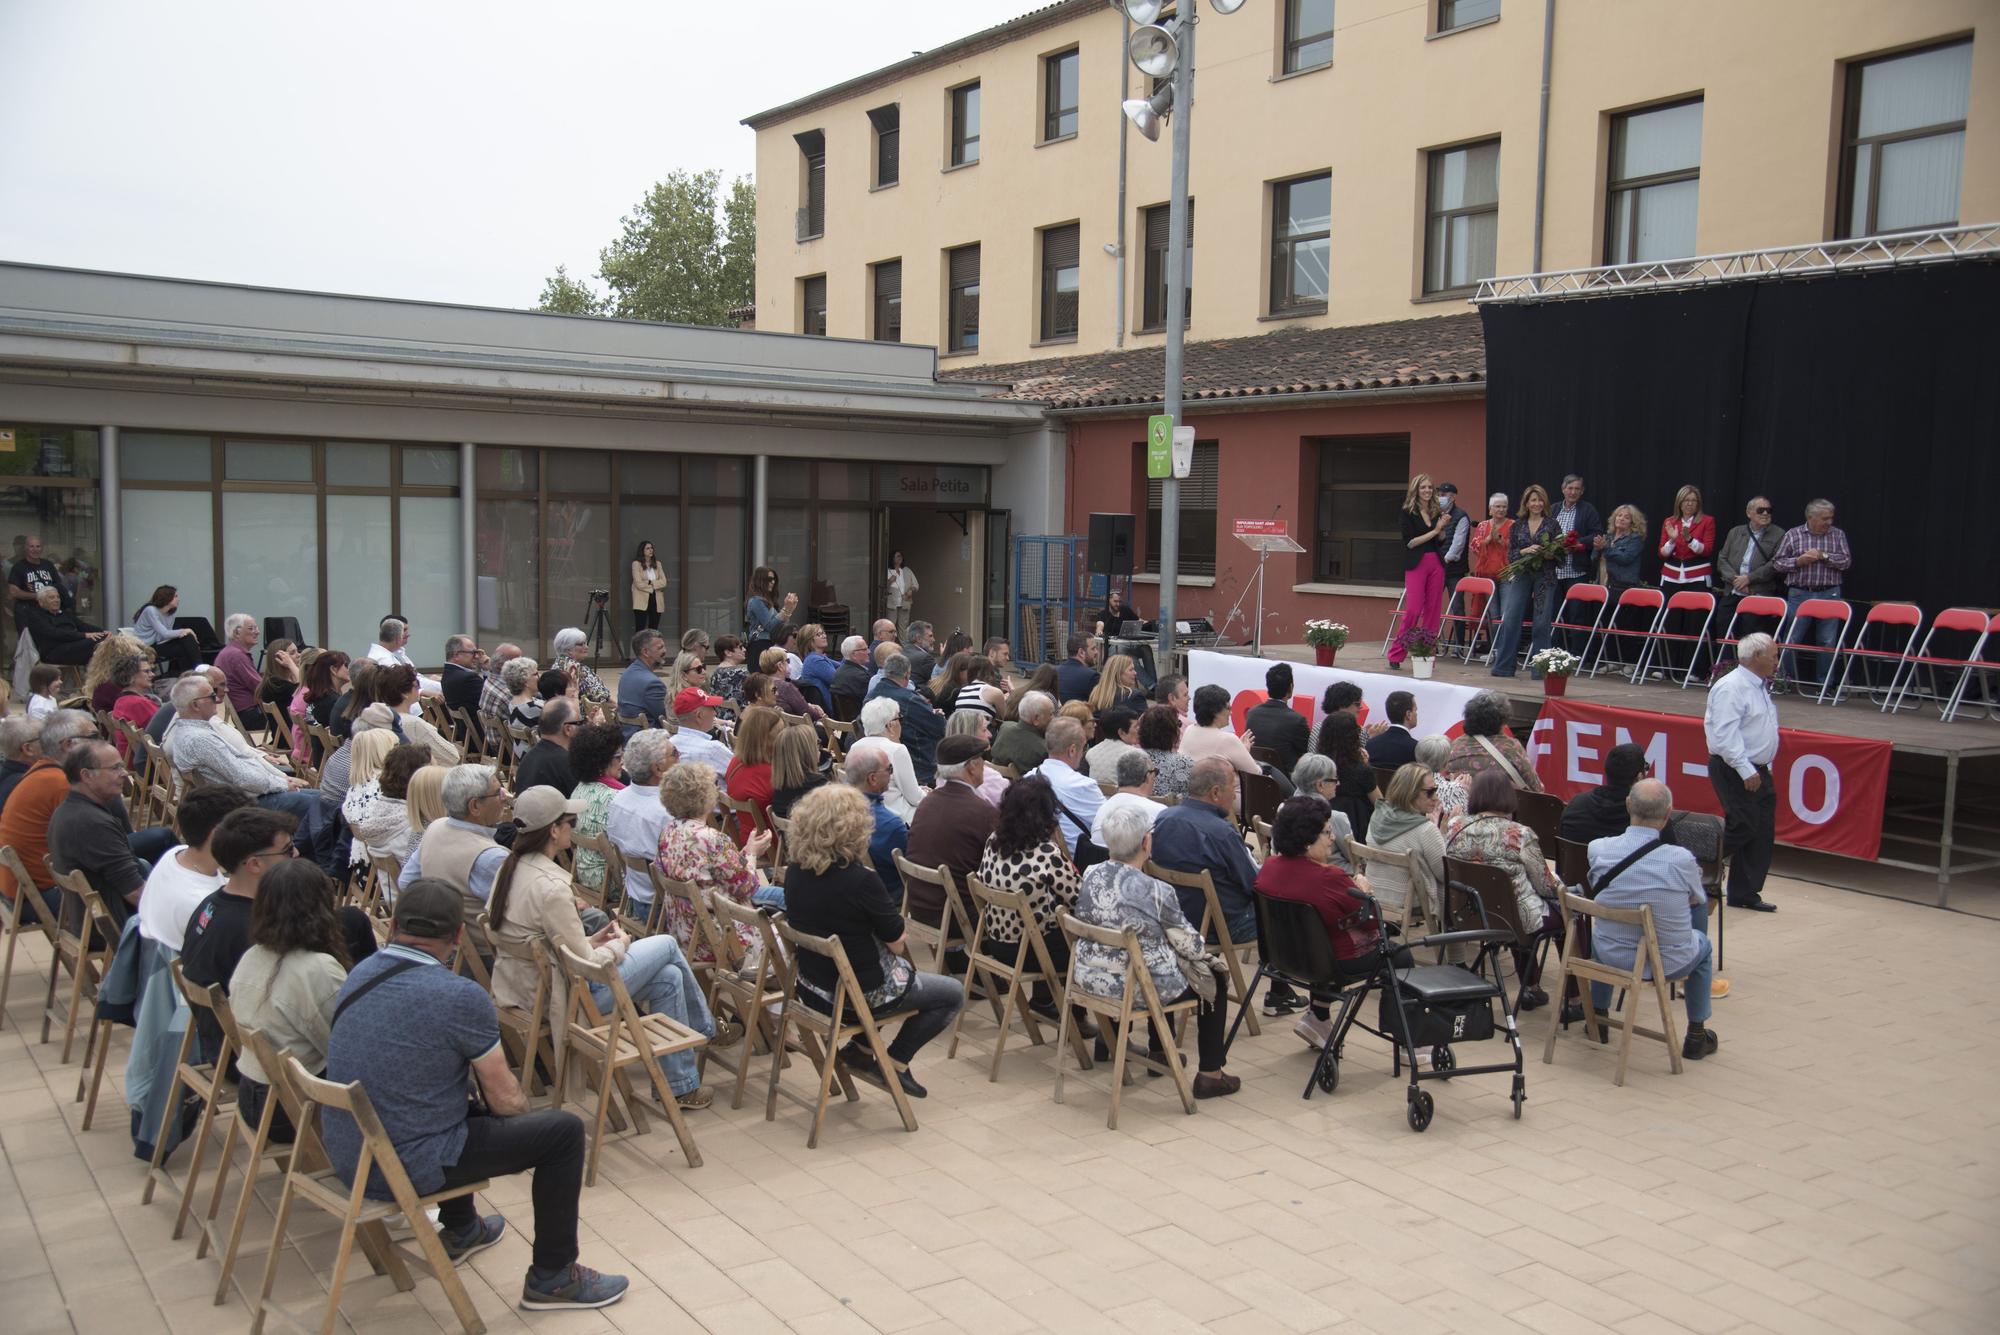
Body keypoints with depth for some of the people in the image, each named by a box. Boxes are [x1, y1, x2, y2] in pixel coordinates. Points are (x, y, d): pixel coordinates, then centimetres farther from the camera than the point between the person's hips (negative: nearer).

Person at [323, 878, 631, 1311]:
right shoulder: (462, 997, -19)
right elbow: (506, 1100, -10)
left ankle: (459, 1230, 48)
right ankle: (552, 1277, 10)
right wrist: (524, 1108, 12)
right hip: (407, 1170, -8)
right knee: (564, 1130, 1)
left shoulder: (358, 975, 3)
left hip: (344, 1157, 8)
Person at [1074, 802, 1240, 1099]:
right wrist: (1207, 957, 12)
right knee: (1214, 982, 17)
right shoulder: (1156, 891, -22)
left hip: (1089, 978, 7)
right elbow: (1191, 946, -12)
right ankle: (1209, 1074, 18)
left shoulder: (1090, 875, -6)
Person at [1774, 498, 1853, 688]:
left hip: (1829, 594, 1)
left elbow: (1846, 561, -1)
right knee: (1791, 639, 0)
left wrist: (1823, 556, -12)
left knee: (1827, 642, 2)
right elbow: (1778, 562, 5)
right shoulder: (1793, 535, 4)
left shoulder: (1838, 535, 7)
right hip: (1799, 594, -1)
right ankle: (1787, 679, 11)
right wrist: (1799, 561, -11)